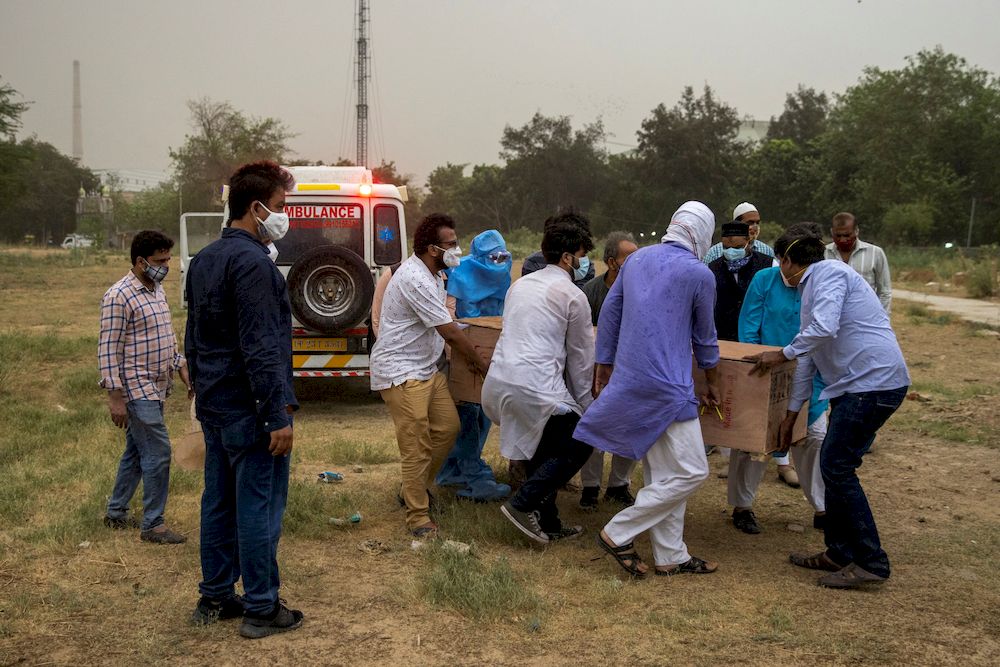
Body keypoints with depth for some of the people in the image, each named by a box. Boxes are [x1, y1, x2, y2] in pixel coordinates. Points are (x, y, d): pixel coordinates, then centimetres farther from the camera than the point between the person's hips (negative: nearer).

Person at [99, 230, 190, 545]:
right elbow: (108, 350, -17)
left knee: (136, 452, 16)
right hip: (137, 389, -9)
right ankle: (152, 525, 2)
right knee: (157, 453, -7)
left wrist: (181, 366, 15)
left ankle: (116, 512, 29)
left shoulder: (158, 290, 11)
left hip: (156, 387, 9)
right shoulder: (119, 297, -16)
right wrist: (115, 397, -19)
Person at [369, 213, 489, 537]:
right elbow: (451, 332, -20)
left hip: (426, 368, 10)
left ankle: (413, 489, 27)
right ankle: (417, 516, 0)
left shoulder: (434, 275, 10)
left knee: (448, 427, 12)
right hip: (401, 372, -10)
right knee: (416, 444, -9)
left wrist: (466, 356, 3)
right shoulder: (415, 279, -23)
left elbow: (445, 328, 19)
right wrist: (482, 365, -9)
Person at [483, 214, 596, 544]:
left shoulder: (520, 285, 19)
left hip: (498, 380, 8)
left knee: (541, 451, 21)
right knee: (578, 445, 8)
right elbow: (581, 358, 3)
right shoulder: (573, 296, -2)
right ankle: (523, 504, 0)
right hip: (536, 388, -8)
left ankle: (547, 524, 22)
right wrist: (582, 403, 15)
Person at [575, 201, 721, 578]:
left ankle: (671, 557, 19)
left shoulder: (636, 259, 11)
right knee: (691, 472, -1)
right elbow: (705, 338, 5)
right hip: (667, 387, -8)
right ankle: (618, 533, 0)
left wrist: (604, 369, 23)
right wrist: (713, 386, 20)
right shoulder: (699, 274, -6)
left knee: (661, 474, 15)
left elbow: (608, 315, 14)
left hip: (629, 382, 8)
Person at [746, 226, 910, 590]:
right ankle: (840, 552, 22)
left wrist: (782, 354, -10)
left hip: (873, 381, -10)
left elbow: (824, 329, -25)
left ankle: (870, 562, 0)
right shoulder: (812, 287, 22)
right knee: (834, 466, 13)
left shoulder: (829, 273, -8)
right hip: (857, 383, 10)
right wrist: (791, 414, 24)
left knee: (837, 468, -7)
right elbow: (809, 356, 24)